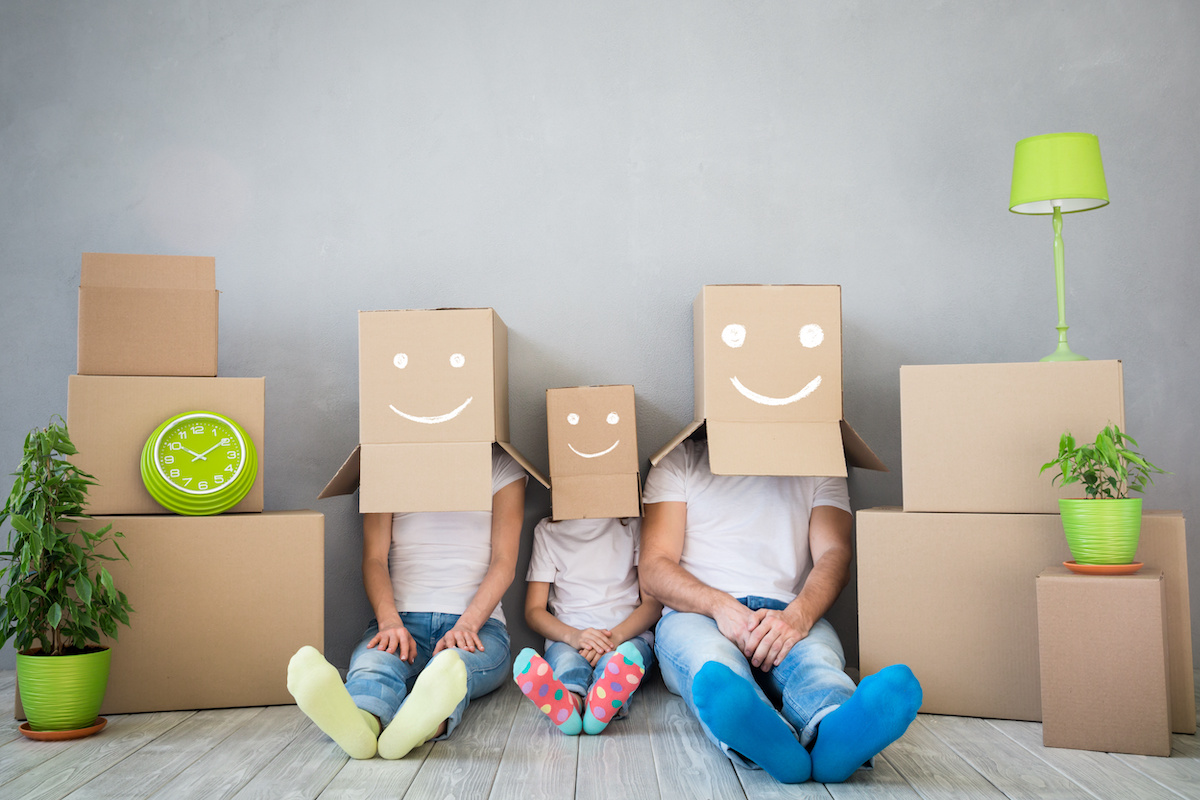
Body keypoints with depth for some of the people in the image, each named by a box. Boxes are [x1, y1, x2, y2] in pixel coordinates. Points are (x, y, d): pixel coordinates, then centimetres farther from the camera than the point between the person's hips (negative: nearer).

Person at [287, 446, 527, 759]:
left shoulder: (503, 466, 11)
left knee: (451, 664, -37)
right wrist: (390, 623, -16)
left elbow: (504, 562, 1)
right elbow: (374, 558, 4)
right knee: (373, 661, -36)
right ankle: (361, 722, -68)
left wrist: (465, 625, -17)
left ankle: (419, 724, -70)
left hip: (478, 621, -1)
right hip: (402, 618, 1)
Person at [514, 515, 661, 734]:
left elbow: (654, 601, 3)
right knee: (565, 658, -35)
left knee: (626, 653, -36)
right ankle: (568, 699, -68)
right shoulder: (547, 531, 13)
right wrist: (572, 635, -17)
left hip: (627, 634, 0)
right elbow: (533, 610, 6)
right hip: (567, 637, 0)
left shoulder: (633, 525, 12)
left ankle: (607, 704, -67)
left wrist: (616, 635, -18)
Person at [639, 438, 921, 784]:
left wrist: (798, 614, -22)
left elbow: (834, 554, 2)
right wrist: (720, 605, -18)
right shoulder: (680, 461, 16)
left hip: (787, 615, 1)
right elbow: (653, 570, 5)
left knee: (815, 653, -35)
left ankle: (836, 731, -69)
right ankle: (771, 742, -68)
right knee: (710, 656, -37)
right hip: (698, 612, -1)